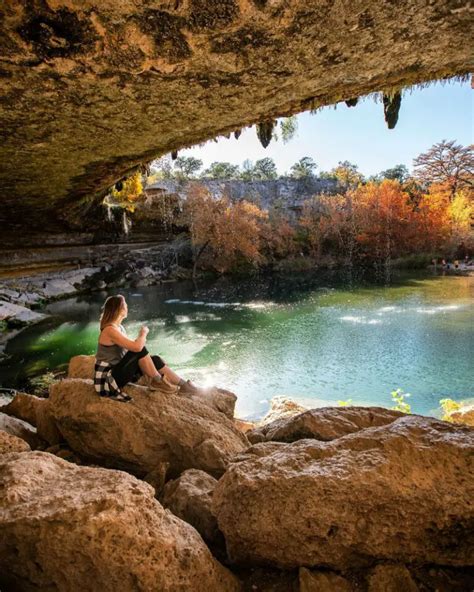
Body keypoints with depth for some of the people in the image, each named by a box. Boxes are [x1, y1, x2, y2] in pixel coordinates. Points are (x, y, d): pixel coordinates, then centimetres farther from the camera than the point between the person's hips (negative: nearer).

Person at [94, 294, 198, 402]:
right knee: (140, 349, -26)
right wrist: (143, 333, -13)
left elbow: (132, 346, 13)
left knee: (155, 359, -4)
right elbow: (137, 347, -32)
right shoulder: (110, 330, -22)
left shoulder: (119, 327, 8)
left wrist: (141, 337, -7)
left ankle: (182, 384, 1)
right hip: (108, 378, -9)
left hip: (118, 371, 9)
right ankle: (157, 381, -8)